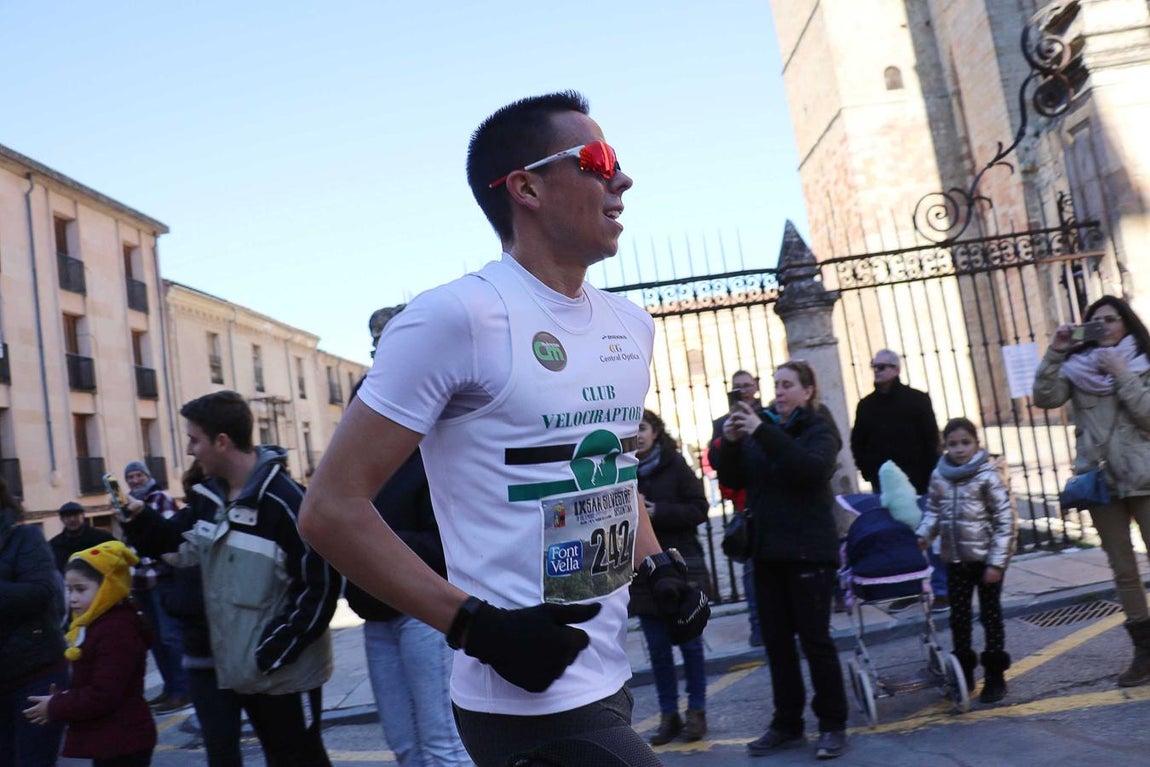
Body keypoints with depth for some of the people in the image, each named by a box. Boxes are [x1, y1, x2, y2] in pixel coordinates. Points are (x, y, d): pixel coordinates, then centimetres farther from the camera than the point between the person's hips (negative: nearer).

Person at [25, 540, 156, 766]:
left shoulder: (117, 630, -22)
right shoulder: (95, 625, 13)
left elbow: (103, 696, -25)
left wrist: (55, 708, -13)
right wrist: (60, 698, 1)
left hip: (123, 743, -11)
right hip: (109, 741, 11)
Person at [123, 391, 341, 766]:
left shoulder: (284, 500, -22)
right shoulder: (209, 497, 4)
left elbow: (323, 584, -23)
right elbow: (175, 542, 19)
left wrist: (276, 651, -20)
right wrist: (137, 520, 1)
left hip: (286, 671, -8)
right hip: (241, 668, 8)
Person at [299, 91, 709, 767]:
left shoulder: (632, 326, 7)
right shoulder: (457, 316, -16)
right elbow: (331, 509, -15)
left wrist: (659, 566, 6)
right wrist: (478, 625, -20)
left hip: (612, 682, 8)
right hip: (532, 705, -7)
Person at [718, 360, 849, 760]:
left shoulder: (819, 428, -3)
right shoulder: (761, 426, 9)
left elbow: (812, 468, -24)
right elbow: (732, 480, 7)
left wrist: (763, 433, -28)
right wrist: (730, 443, -11)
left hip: (808, 551, -5)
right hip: (767, 550, 5)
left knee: (815, 639, 0)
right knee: (776, 641, 9)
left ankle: (833, 726, 13)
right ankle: (787, 724, 20)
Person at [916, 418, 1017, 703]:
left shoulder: (989, 475, -13)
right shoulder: (939, 476, 1)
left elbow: (1005, 521, -13)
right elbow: (933, 511, 12)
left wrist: (996, 562, -15)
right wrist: (923, 534, -7)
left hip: (986, 558, -4)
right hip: (955, 559, 4)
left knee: (990, 615, 6)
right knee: (958, 616, 11)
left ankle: (995, 676, 18)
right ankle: (963, 673, 23)